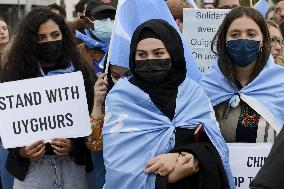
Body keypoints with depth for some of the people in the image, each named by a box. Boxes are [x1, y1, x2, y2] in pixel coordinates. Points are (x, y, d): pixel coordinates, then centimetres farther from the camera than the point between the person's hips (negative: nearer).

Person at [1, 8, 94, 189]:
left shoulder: (79, 71, 1)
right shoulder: (16, 74, -3)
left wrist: (74, 145, -15)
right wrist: (21, 151, -16)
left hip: (73, 165, 1)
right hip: (31, 167, -1)